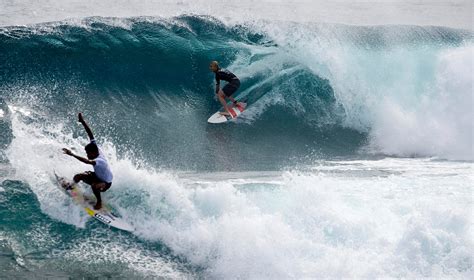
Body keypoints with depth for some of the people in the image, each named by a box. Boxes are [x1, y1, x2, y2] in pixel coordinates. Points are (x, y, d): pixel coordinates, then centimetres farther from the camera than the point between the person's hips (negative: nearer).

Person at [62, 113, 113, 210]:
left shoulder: (100, 160, -39)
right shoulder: (96, 149, -16)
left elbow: (87, 161, -57)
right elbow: (91, 135, -16)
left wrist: (72, 154, -64)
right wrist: (82, 122, -20)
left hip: (106, 183, -9)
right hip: (97, 176, 9)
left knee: (94, 185, -39)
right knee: (78, 177, -3)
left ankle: (99, 202, -14)